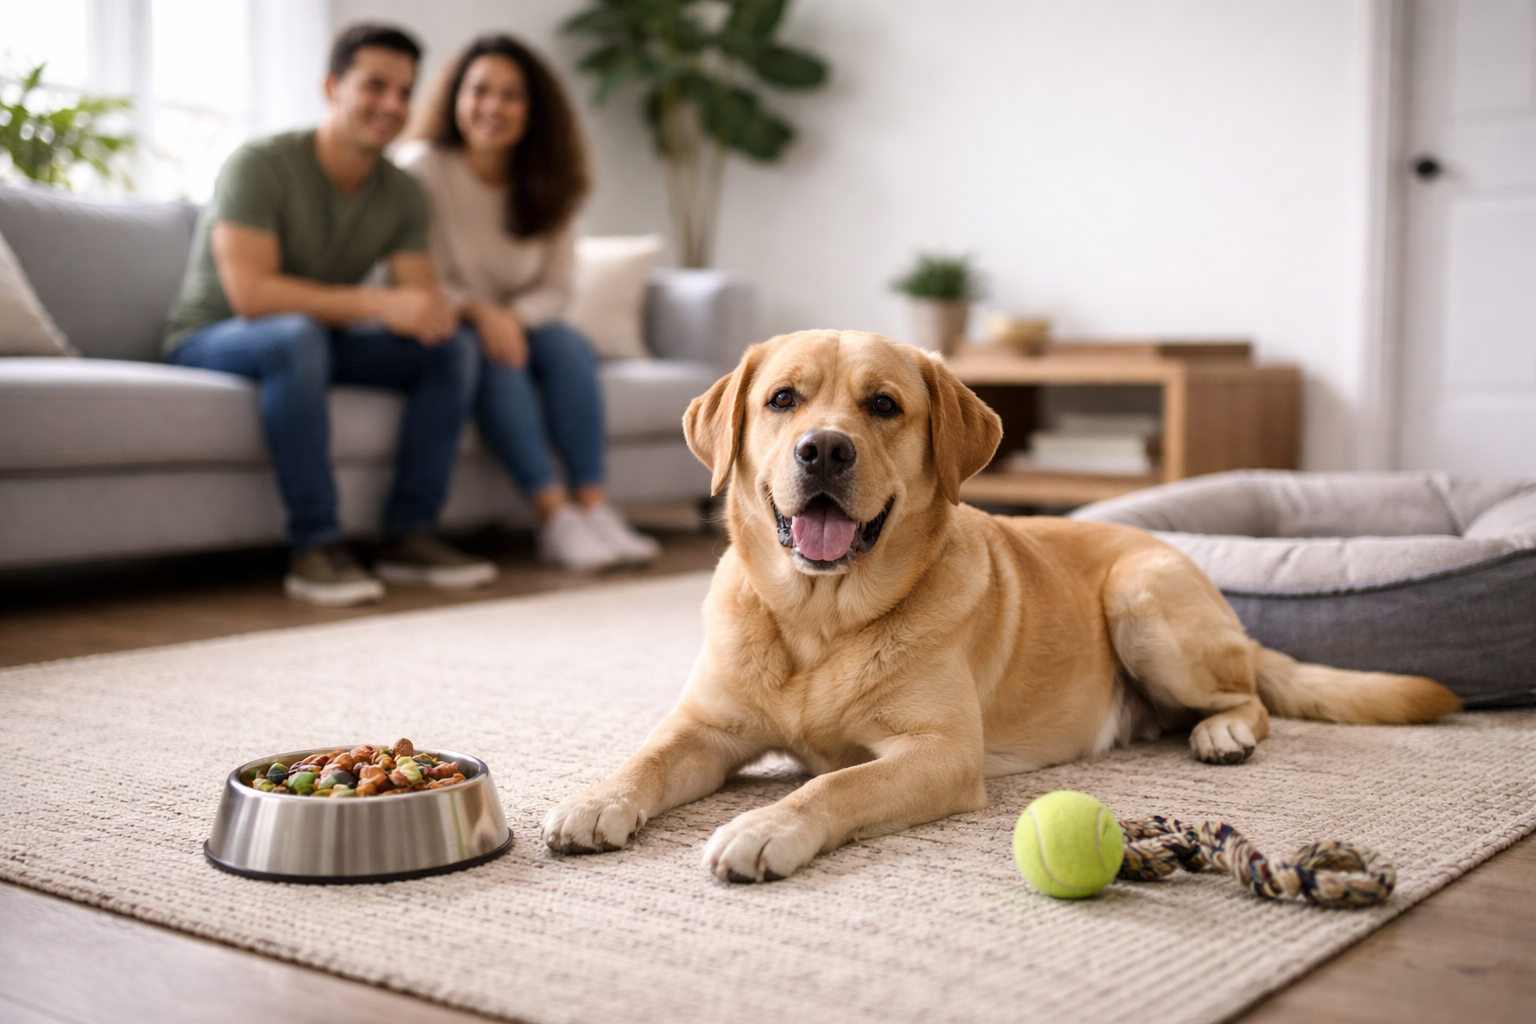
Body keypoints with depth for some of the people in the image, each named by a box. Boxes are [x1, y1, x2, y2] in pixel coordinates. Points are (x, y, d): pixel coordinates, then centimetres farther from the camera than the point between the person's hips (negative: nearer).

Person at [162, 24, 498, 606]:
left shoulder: (403, 196, -1)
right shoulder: (260, 166, -20)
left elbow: (420, 293, -7)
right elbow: (250, 293, -31)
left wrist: (432, 309, -33)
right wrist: (376, 303, -38)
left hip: (316, 341, 6)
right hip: (211, 340, -6)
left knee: (454, 345, -14)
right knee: (297, 334, -40)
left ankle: (409, 536, -14)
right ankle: (315, 547, -36)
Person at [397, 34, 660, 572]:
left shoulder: (548, 185, 1)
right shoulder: (422, 168, -12)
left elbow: (555, 287, -2)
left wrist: (513, 317, -23)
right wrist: (480, 313, -30)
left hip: (516, 324, 4)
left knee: (568, 343, -27)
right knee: (493, 358, -34)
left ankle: (594, 505, -35)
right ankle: (555, 516, -40)